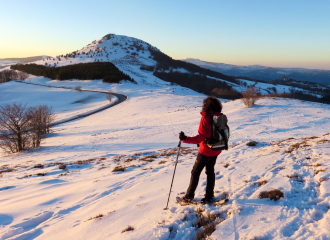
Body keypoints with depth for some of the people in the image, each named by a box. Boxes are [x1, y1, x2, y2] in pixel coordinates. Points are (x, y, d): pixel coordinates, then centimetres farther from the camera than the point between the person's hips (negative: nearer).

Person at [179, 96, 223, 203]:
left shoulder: (205, 118, -21)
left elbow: (201, 137, -27)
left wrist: (185, 139, -30)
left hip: (206, 151, -7)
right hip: (216, 150, 7)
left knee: (195, 171, 6)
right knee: (210, 171, 18)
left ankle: (189, 196, 13)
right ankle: (209, 196, 25)